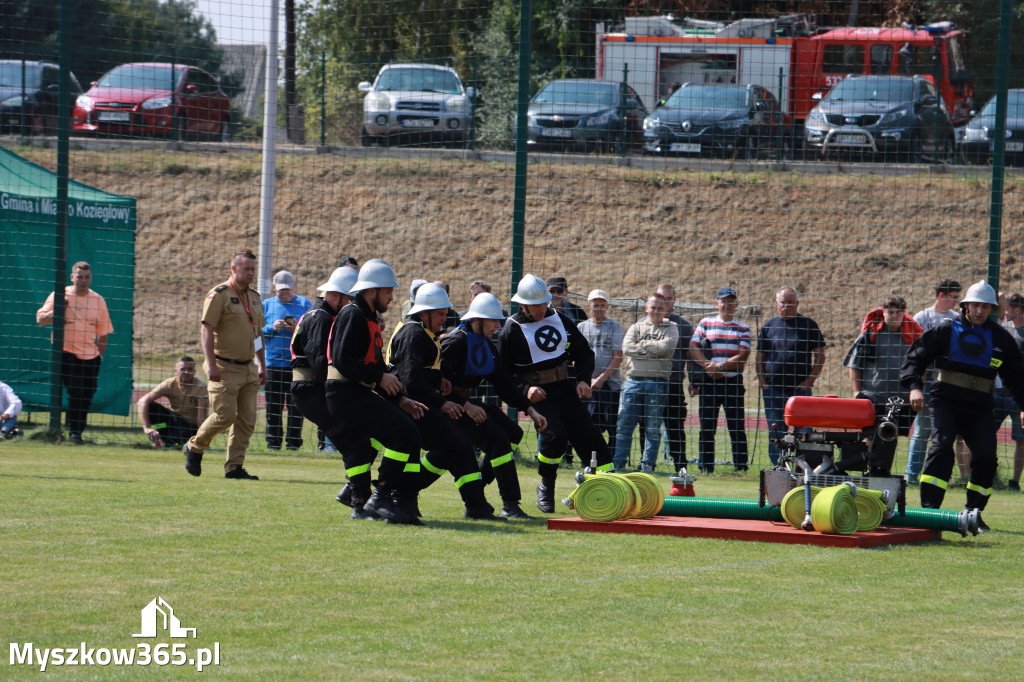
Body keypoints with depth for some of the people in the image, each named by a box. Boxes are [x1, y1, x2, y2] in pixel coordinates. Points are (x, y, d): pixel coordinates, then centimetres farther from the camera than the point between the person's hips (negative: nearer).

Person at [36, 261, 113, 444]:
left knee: (86, 396, 2)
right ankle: (74, 431, -6)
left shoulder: (98, 300, 7)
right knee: (75, 392, -15)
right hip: (66, 352, -3)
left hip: (90, 356, 3)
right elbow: (40, 319, 1)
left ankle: (78, 432, 15)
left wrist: (100, 353, 2)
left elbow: (103, 332, 12)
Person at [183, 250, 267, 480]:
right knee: (224, 415, -11)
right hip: (225, 369, -7)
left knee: (247, 420, 1)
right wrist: (211, 365, -20)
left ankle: (234, 467, 6)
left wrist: (262, 365, 20)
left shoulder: (254, 297, 16)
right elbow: (206, 330, -13)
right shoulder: (219, 295, -7)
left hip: (249, 368, 7)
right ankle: (194, 448, 12)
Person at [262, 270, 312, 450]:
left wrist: (298, 329, -16)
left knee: (296, 407, -4)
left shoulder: (304, 304, 8)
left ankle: (293, 442, 1)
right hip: (273, 363, 2)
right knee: (273, 407, 1)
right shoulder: (266, 305, 13)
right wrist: (272, 328, -10)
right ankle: (273, 441, 7)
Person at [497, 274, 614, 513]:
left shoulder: (561, 320, 12)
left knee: (591, 437, -2)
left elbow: (584, 352, 21)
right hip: (537, 393, -5)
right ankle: (546, 487, -3)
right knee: (554, 434, -25)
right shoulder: (512, 329, -3)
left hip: (565, 388, 5)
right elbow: (502, 372, -5)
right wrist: (525, 389, -20)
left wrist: (583, 379, 4)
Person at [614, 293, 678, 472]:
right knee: (624, 425, -1)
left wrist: (643, 344, -2)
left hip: (657, 382, -2)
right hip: (633, 381, 2)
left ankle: (648, 463, 5)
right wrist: (653, 350, -6)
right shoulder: (636, 327, 16)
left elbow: (666, 346, -11)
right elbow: (627, 348, -2)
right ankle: (618, 462, 3)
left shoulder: (671, 328, 10)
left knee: (653, 428, 0)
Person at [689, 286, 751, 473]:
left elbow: (742, 357, -2)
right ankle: (705, 467, 8)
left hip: (733, 382, -1)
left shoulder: (742, 329, 9)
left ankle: (741, 467, -1)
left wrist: (721, 366, -14)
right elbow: (694, 348, 0)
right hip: (708, 381, 1)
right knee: (707, 427, 2)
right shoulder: (705, 324, 11)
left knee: (737, 428, -3)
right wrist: (708, 366, -13)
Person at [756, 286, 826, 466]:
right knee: (776, 435, 5)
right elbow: (760, 358, 14)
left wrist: (810, 380, -5)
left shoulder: (808, 325, 5)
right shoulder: (768, 326, 11)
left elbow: (820, 356, 5)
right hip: (773, 388, 2)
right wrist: (762, 382, 1)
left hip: (801, 388, -2)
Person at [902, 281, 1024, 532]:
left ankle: (973, 513, 9)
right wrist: (914, 386, -12)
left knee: (986, 456, -9)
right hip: (946, 402, -2)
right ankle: (929, 509, -23)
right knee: (941, 447, -21)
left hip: (980, 408, 3)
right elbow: (916, 357, 4)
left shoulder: (1001, 338, 12)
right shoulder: (946, 330, 5)